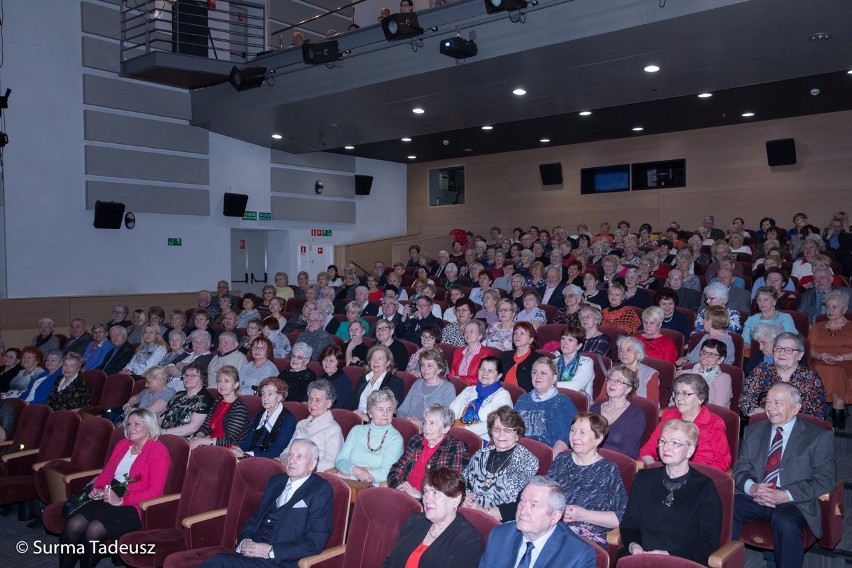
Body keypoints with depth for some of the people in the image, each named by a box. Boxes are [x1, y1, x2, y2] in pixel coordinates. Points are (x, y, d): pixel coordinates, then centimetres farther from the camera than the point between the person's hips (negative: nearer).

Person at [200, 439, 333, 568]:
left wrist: (271, 551, -16)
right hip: (253, 550, 6)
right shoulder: (276, 481, 18)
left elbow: (315, 542, -10)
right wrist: (244, 541, -2)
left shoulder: (321, 490, -3)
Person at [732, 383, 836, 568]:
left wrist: (786, 495, -17)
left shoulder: (819, 437, 5)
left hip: (793, 503, -3)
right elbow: (740, 469, 12)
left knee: (785, 522, -37)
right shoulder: (753, 431, 17)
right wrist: (751, 487, -12)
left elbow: (825, 479, -4)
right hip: (754, 497, 3)